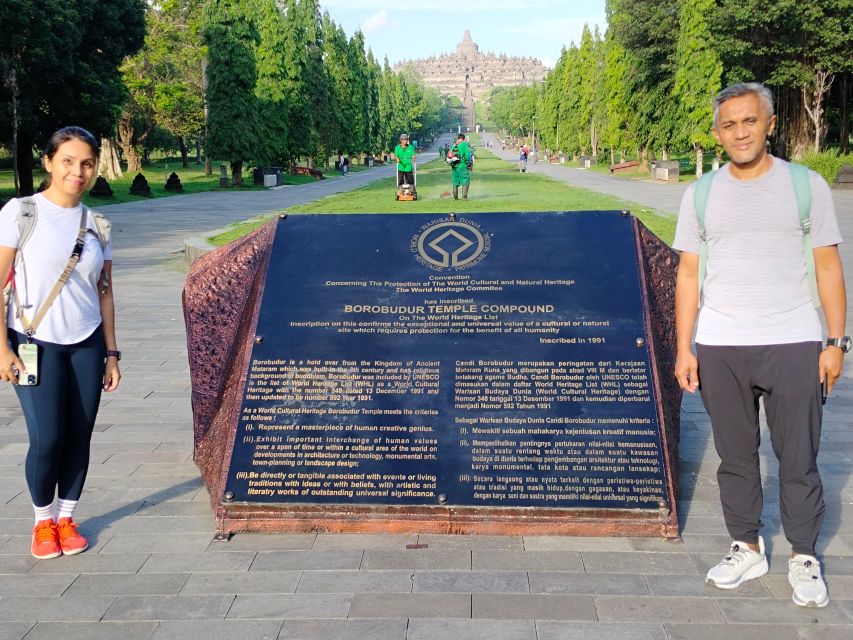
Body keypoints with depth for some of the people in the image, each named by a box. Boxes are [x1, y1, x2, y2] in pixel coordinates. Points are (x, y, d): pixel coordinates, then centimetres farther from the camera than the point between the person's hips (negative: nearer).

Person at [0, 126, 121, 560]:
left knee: (79, 437, 5)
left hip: (87, 344, 3)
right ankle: (43, 521, 18)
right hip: (36, 344, -3)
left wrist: (111, 353, 7)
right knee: (46, 439, -6)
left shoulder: (96, 224, 6)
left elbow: (104, 293, 9)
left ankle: (66, 518, 23)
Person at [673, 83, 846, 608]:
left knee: (798, 458, 5)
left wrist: (836, 341, -3)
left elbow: (829, 268, 3)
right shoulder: (701, 195, 7)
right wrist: (683, 348, 1)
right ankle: (748, 548, 26)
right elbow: (689, 275, 6)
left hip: (794, 345, -2)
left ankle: (804, 558, 21)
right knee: (736, 456, 11)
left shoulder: (806, 185, 2)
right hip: (719, 348, 2)